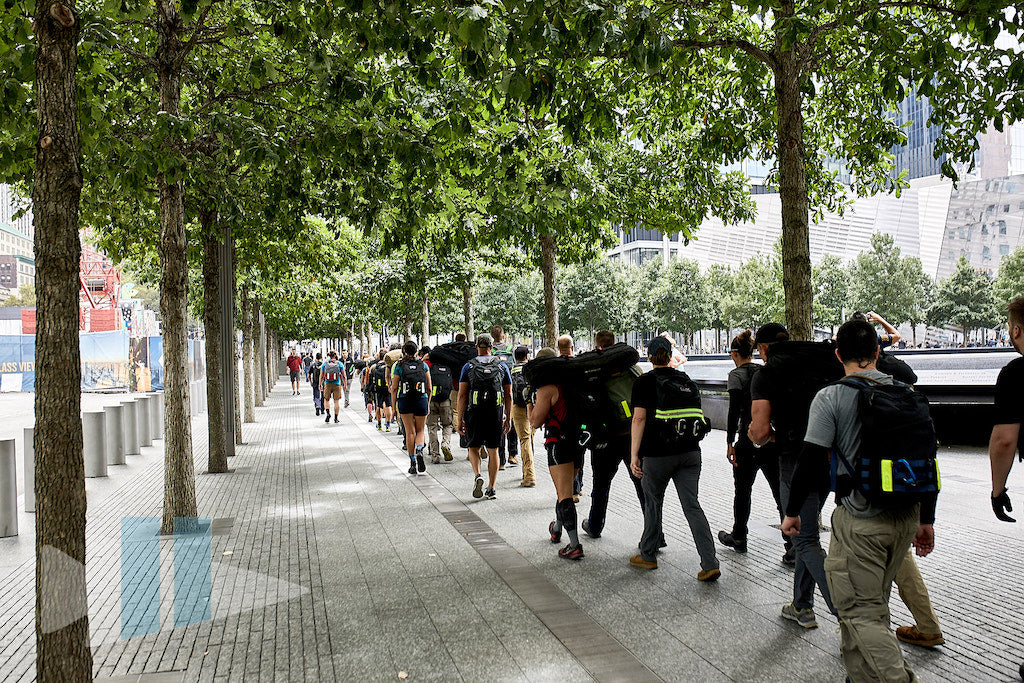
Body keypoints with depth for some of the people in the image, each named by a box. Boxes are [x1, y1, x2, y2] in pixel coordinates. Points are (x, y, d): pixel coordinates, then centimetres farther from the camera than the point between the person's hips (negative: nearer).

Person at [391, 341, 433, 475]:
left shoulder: (399, 366, 0)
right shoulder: (423, 365, 4)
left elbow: (394, 389, -1)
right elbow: (429, 388, 6)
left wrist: (394, 406, 6)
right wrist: (428, 404, 16)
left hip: (405, 401, -1)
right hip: (421, 401, 1)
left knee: (410, 432, 7)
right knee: (420, 430, 14)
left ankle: (412, 463, 7)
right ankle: (419, 451, -14)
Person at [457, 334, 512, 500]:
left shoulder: (468, 367, 1)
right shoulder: (501, 367, 6)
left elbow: (462, 395, -3)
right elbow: (509, 395, 6)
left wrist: (460, 419, -1)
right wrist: (508, 418, 12)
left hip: (474, 412, -1)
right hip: (496, 413, 1)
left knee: (474, 447, 14)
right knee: (493, 451, 10)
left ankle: (477, 475, -11)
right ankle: (491, 489, 11)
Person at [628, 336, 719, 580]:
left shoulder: (645, 382, -4)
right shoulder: (687, 380, 11)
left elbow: (639, 418, -11)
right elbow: (697, 412, 16)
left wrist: (634, 455, -10)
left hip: (658, 454, -4)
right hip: (690, 452, 4)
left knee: (653, 502, 14)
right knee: (692, 505, 3)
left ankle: (647, 556, 26)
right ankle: (710, 564, -4)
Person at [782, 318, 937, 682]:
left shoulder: (831, 397, -10)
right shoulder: (909, 394, 6)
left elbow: (811, 460, -13)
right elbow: (927, 458, 9)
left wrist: (792, 510, -1)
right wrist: (926, 519, 17)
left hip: (861, 520, -6)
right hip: (907, 518, 6)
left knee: (860, 610, 1)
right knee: (875, 601, 20)